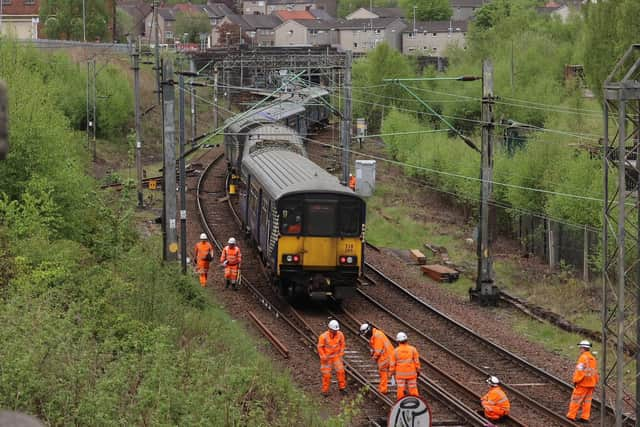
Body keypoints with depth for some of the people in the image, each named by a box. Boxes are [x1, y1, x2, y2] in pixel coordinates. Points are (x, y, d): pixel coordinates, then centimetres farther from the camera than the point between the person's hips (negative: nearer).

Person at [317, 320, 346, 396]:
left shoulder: (340, 335, -13)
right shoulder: (324, 336, -23)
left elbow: (342, 344, 5)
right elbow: (320, 347, -12)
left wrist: (341, 354, 1)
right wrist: (323, 357, -12)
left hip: (336, 356, 3)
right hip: (326, 357, -3)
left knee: (340, 371, -7)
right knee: (326, 374, 2)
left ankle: (342, 387, 7)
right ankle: (325, 390, 14)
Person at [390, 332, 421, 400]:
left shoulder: (396, 351, -8)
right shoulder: (412, 349, -7)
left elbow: (393, 363, -3)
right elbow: (417, 361, -4)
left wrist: (392, 372, 8)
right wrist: (418, 370, 7)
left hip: (400, 373, 0)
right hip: (411, 373, 0)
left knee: (401, 389, 5)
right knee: (413, 389, 8)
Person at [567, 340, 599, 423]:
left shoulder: (583, 358, -14)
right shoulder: (593, 359, 12)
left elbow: (579, 370, -20)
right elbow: (595, 372, 17)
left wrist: (576, 381, -14)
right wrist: (595, 383, 22)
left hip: (582, 383, -8)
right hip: (591, 384, 8)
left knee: (576, 400, -2)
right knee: (587, 400, 9)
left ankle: (571, 416, 0)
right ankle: (585, 417, 9)